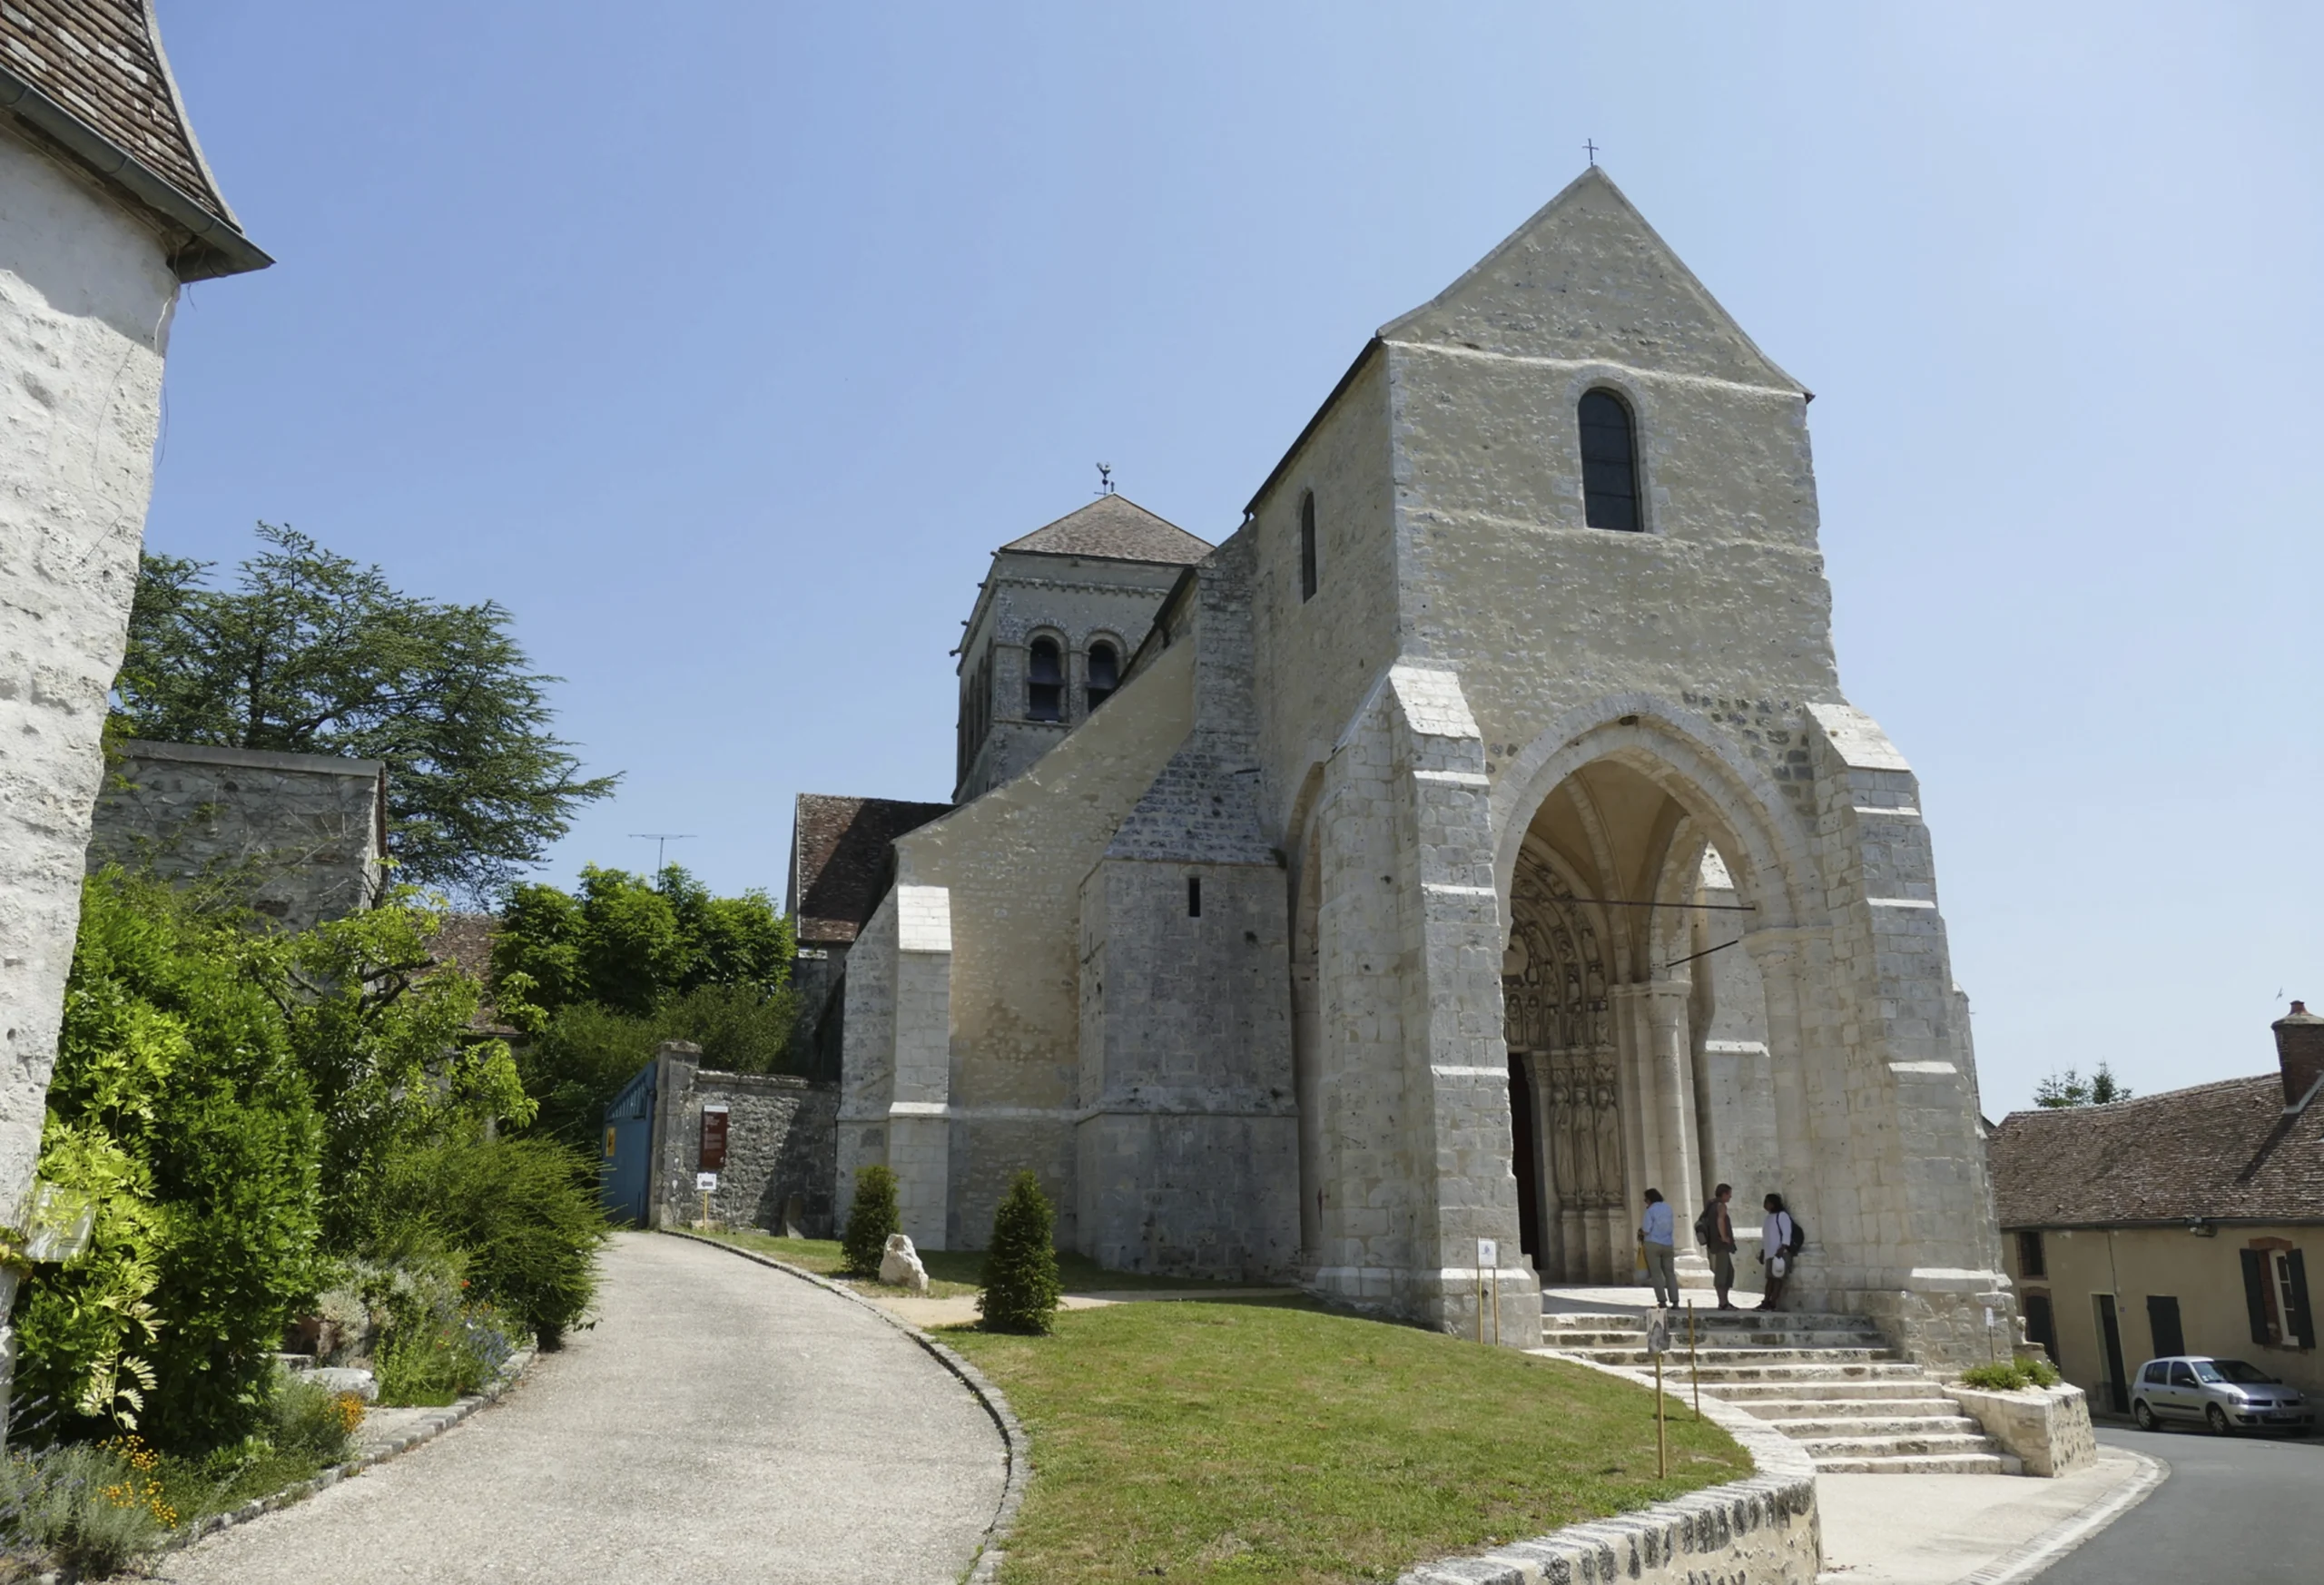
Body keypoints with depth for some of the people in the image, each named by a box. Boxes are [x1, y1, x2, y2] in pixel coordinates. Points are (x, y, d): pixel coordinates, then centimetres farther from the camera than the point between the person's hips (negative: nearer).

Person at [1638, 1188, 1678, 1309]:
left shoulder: (1650, 1210, -10)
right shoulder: (1667, 1207, 9)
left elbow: (1646, 1230, -13)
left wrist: (1640, 1232, 9)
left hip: (1653, 1244, -5)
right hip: (1668, 1244, 5)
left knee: (1656, 1273, -1)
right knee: (1670, 1273, 9)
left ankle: (1662, 1301, -9)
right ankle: (1675, 1301, 2)